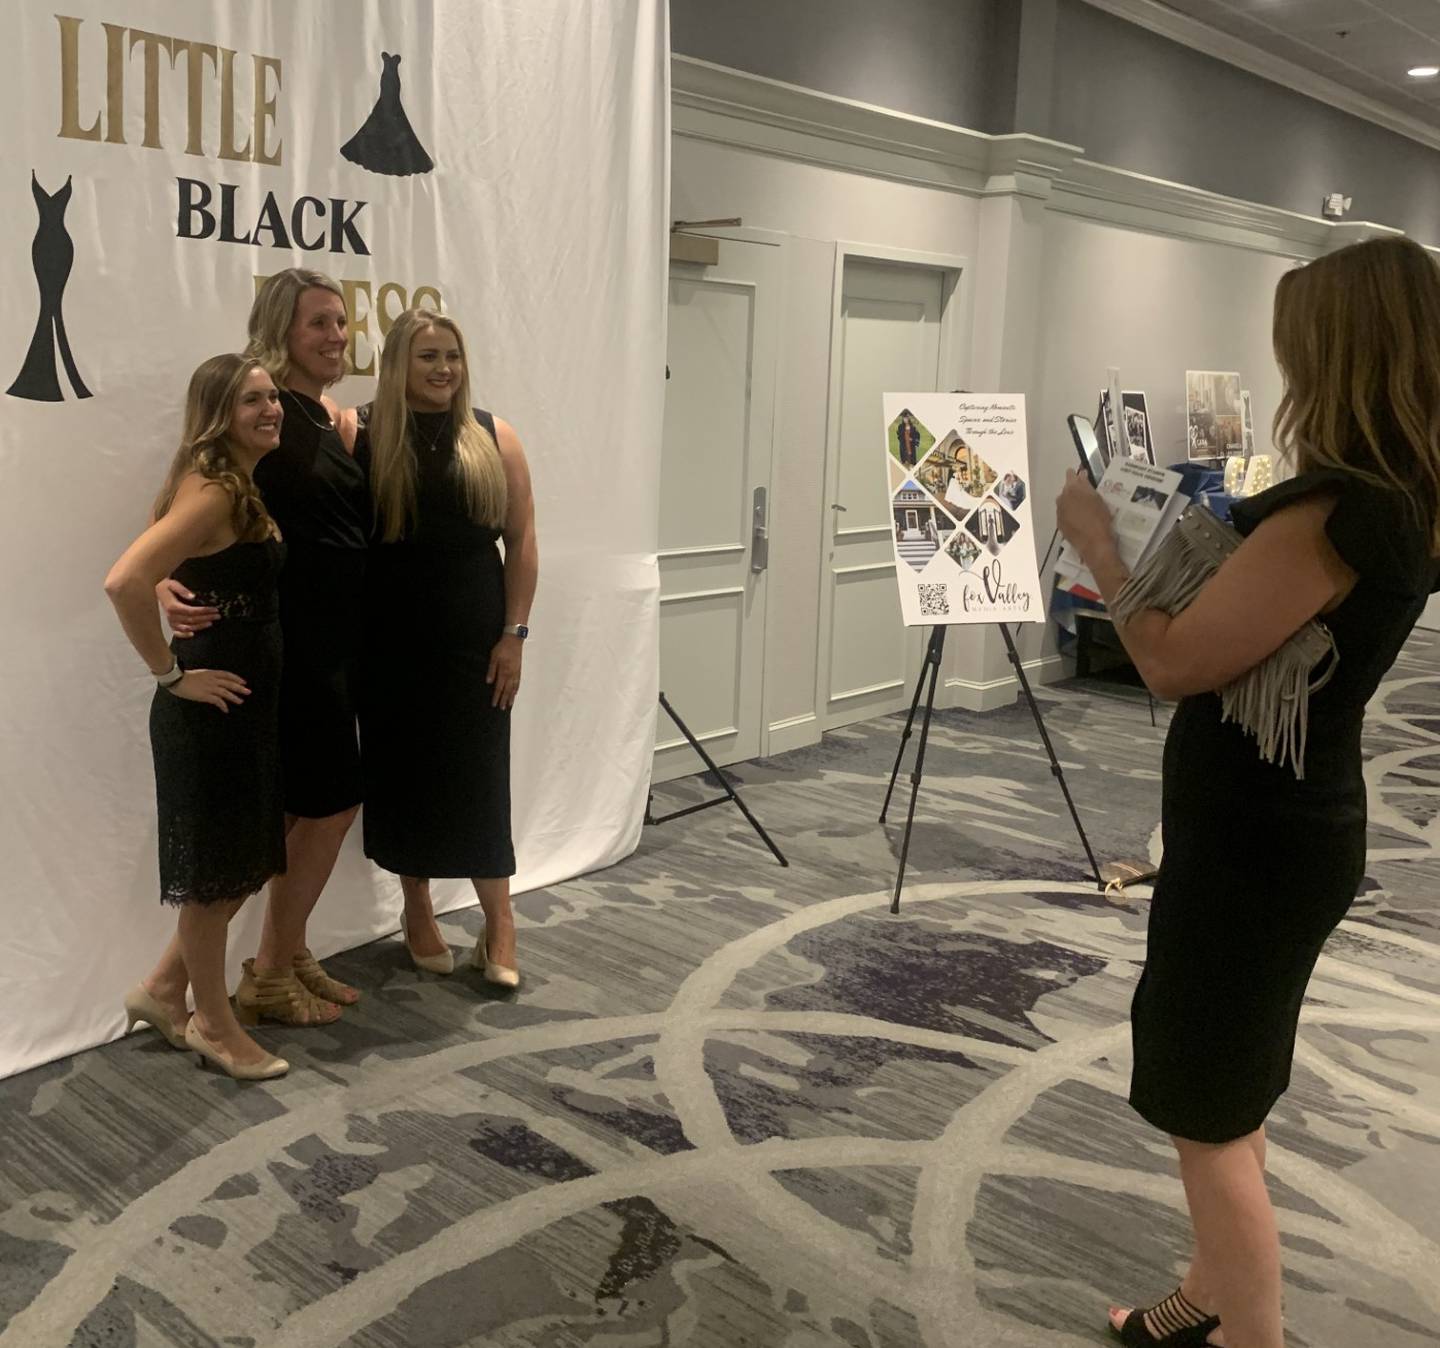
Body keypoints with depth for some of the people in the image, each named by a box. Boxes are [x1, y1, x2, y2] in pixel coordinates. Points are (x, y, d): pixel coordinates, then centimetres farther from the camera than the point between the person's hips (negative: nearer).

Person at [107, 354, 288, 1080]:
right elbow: (125, 582, -30)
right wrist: (170, 675, -21)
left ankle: (163, 988, 35)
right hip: (213, 705, -9)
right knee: (215, 870, 6)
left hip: (252, 700, 9)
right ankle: (214, 1025, 24)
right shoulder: (209, 493, -19)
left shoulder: (244, 489, 10)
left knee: (248, 860, 19)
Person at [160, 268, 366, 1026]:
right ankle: (268, 976, 12)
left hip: (339, 634, 8)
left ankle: (288, 955, 28)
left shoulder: (337, 418, 12)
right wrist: (167, 583, -35)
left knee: (311, 804, 14)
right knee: (334, 798, -3)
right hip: (287, 633, -8)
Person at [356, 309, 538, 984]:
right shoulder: (363, 436, -3)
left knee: (479, 776, 3)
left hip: (473, 641, 1)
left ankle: (499, 927, 16)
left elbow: (521, 541, 3)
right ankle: (418, 914, 27)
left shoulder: (493, 437, 2)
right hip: (392, 643, 0)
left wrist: (513, 634, -2)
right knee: (405, 774, 9)